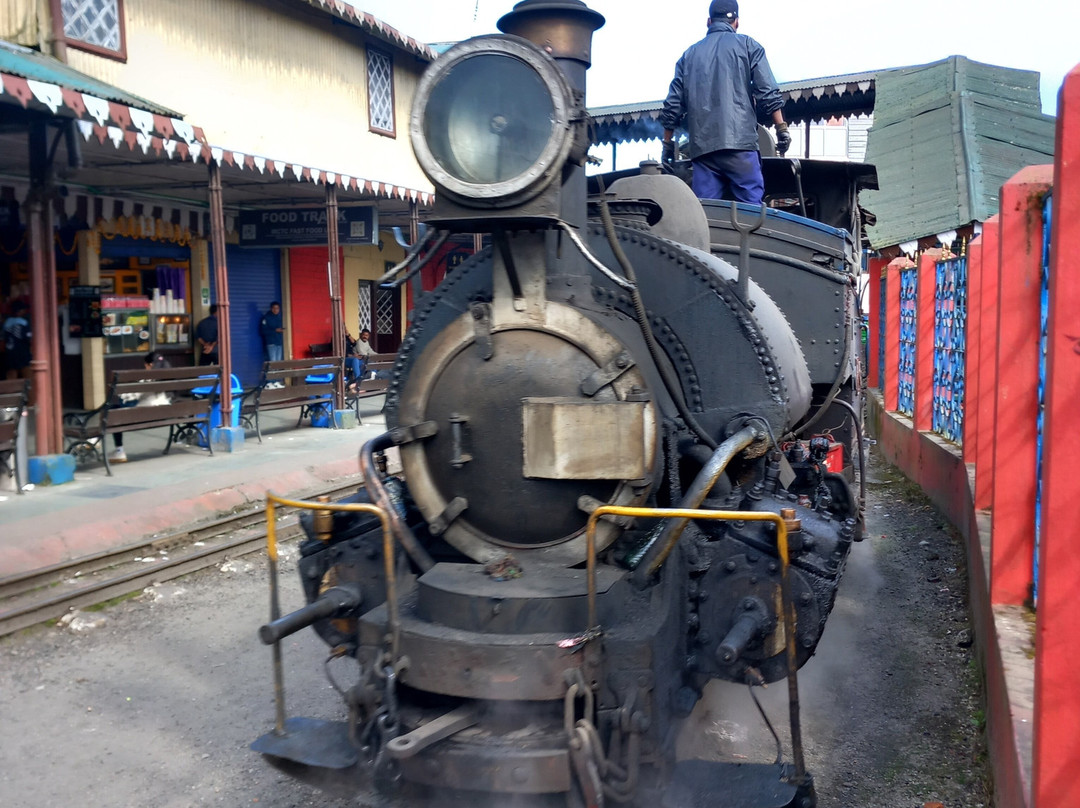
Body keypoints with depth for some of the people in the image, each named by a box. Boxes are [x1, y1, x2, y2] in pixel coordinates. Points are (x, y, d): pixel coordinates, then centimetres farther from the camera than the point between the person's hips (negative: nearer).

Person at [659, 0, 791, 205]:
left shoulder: (690, 54, 19)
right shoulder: (747, 45, 9)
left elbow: (672, 105, 15)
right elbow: (768, 93, 0)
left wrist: (668, 143, 22)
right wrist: (782, 129, 4)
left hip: (701, 148, 3)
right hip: (740, 142, -3)